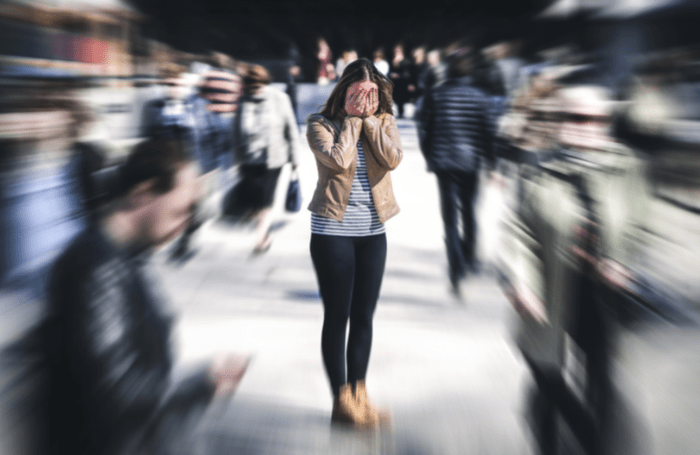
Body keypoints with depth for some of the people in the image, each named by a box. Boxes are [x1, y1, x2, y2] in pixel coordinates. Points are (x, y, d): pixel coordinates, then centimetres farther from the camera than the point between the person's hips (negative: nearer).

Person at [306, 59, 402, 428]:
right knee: (337, 316, 2)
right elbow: (339, 159, -21)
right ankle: (341, 401, 11)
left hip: (373, 231, 4)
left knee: (364, 317, 9)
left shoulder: (384, 122, 6)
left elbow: (392, 158, -12)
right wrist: (352, 118, -11)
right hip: (332, 231, -4)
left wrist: (370, 118, -10)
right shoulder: (321, 124, -3)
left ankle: (358, 395, 20)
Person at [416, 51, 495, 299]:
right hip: (471, 162, 1)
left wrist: (429, 157, 14)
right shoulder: (480, 97, -2)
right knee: (469, 211, 19)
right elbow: (487, 132, -2)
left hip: (444, 160, -1)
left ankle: (457, 272, -13)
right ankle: (469, 259, 35)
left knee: (450, 216, -1)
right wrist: (490, 162, 7)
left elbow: (424, 128, 1)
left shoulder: (435, 94, -1)